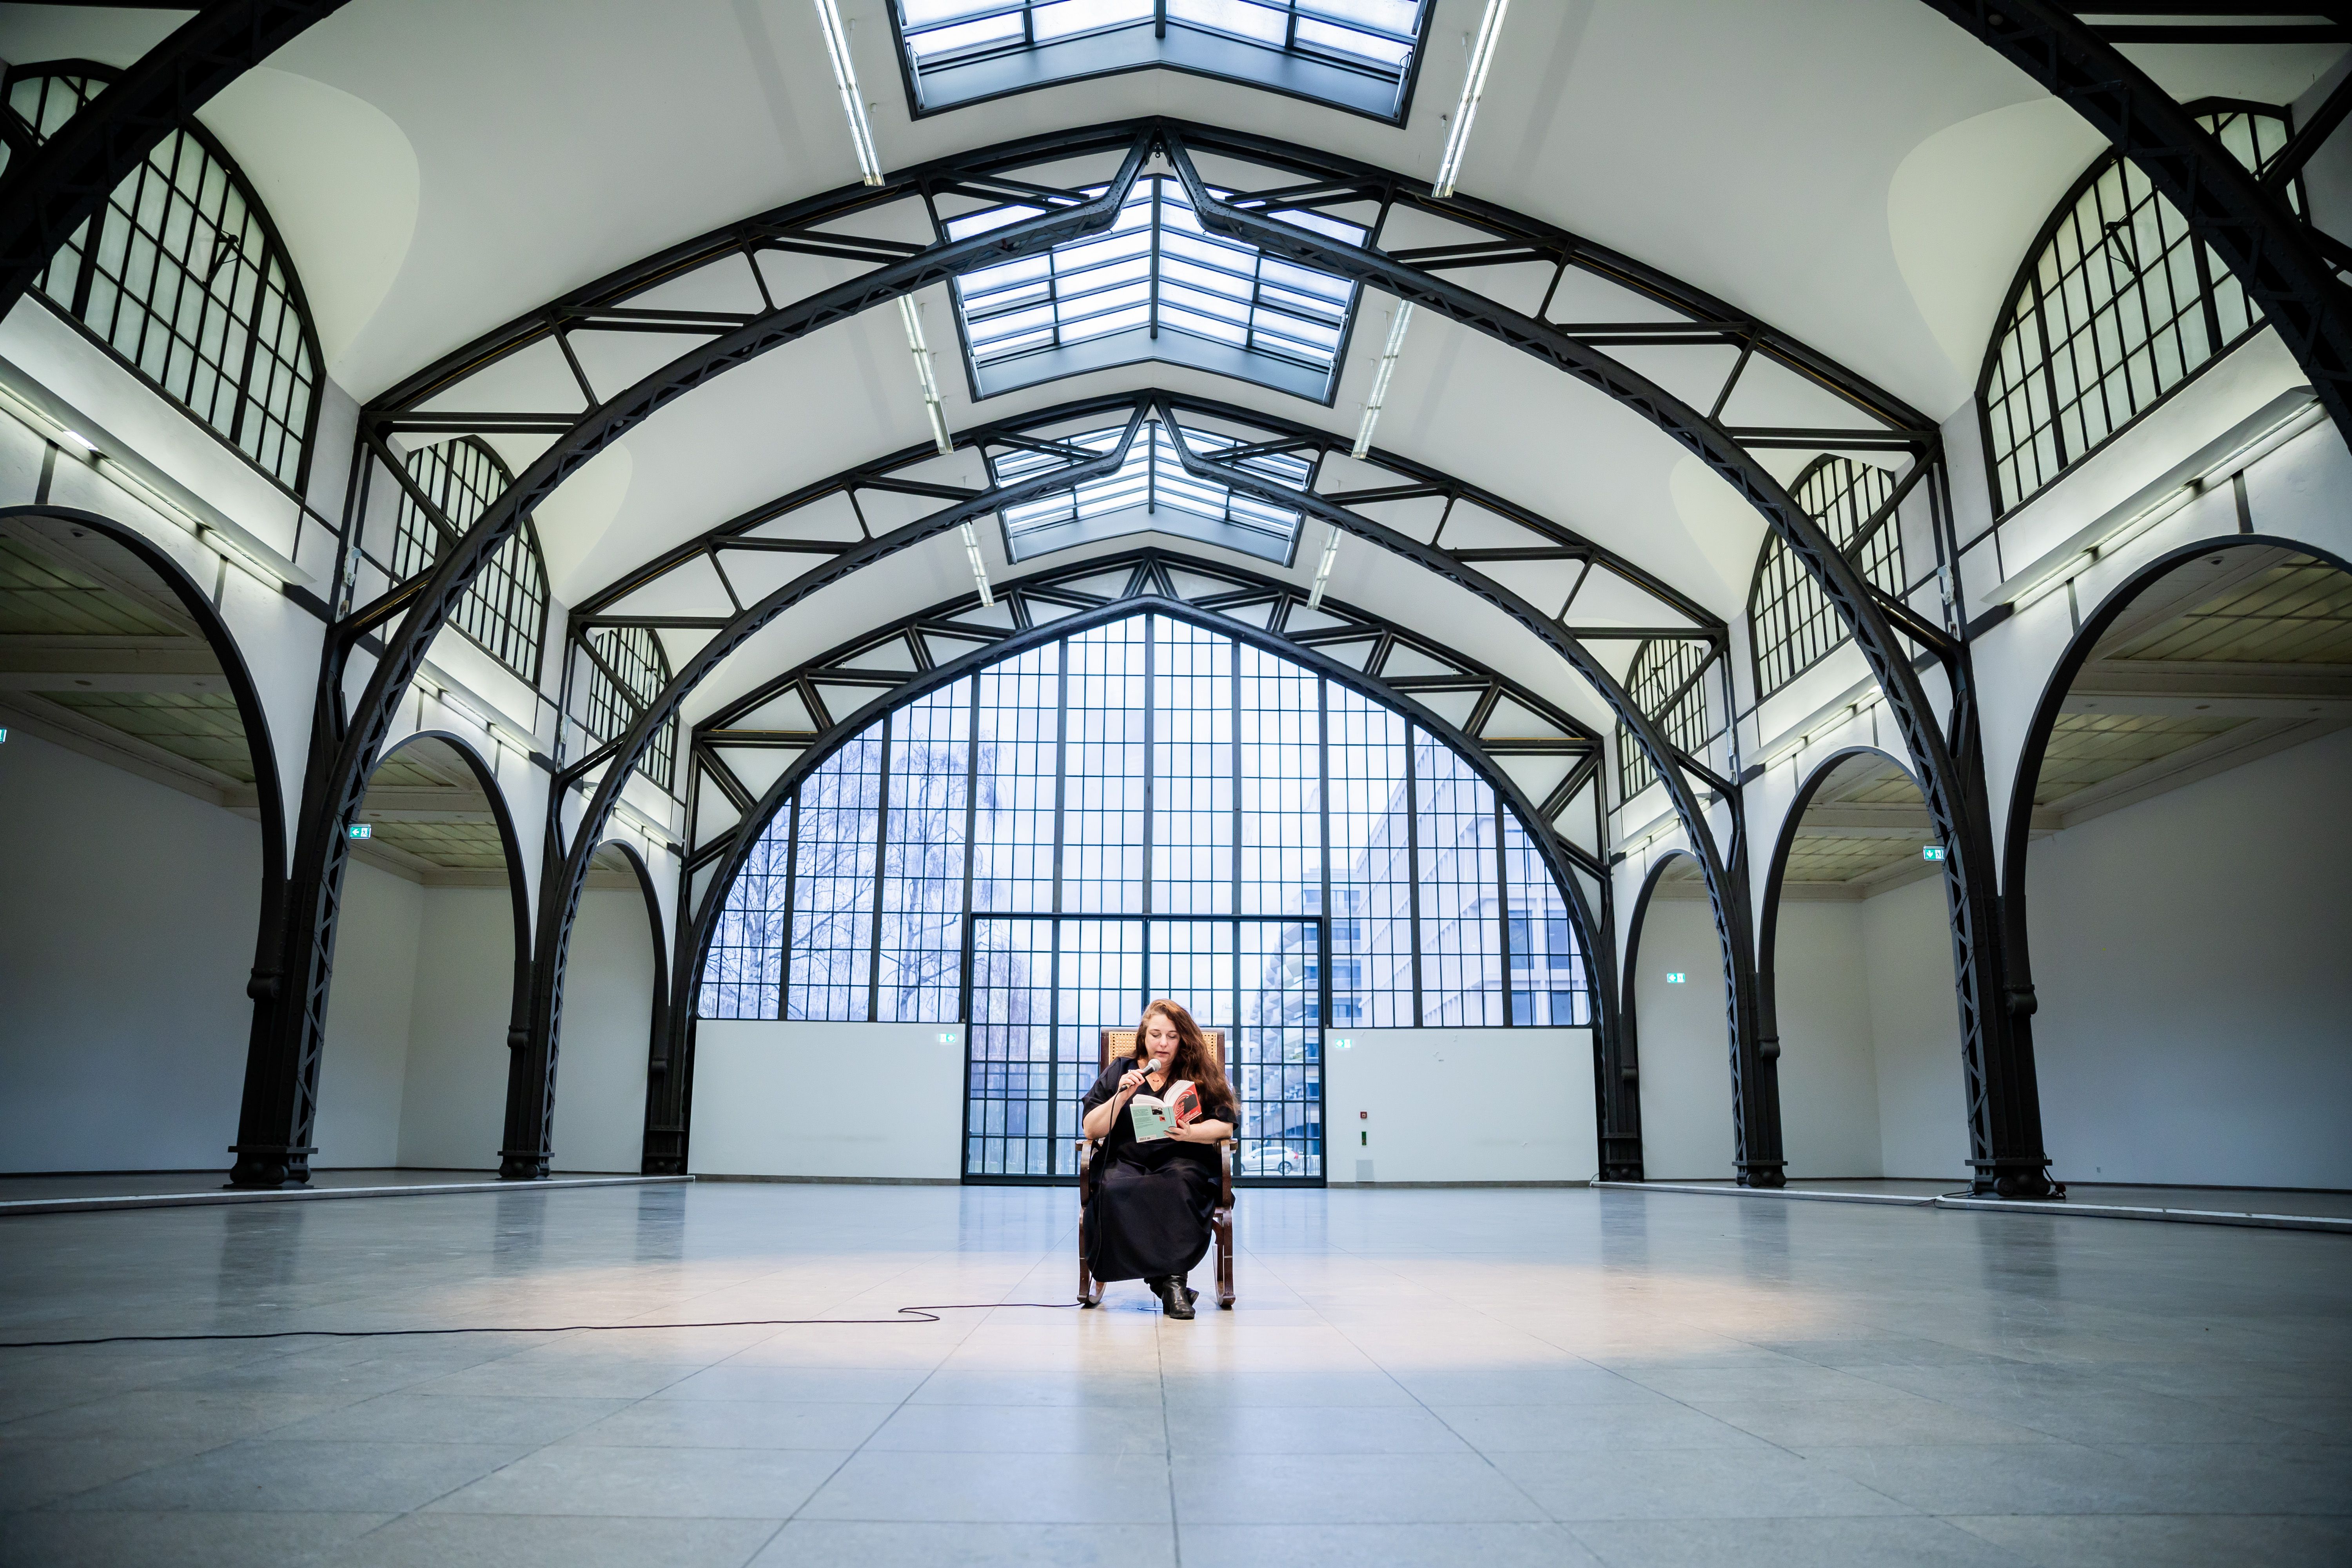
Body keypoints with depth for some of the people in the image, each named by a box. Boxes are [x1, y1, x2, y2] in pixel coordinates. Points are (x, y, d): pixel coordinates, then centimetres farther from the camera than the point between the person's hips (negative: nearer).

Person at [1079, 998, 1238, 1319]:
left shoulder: (1200, 1074, 15)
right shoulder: (1120, 1070, 18)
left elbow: (1225, 1126, 5)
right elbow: (1091, 1130, 12)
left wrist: (1189, 1133, -15)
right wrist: (1121, 1097, -3)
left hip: (1181, 1160, -1)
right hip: (1125, 1159, 1)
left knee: (1177, 1187, -38)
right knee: (1113, 1190, -35)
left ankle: (1172, 1279, -34)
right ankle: (1170, 1280, -30)